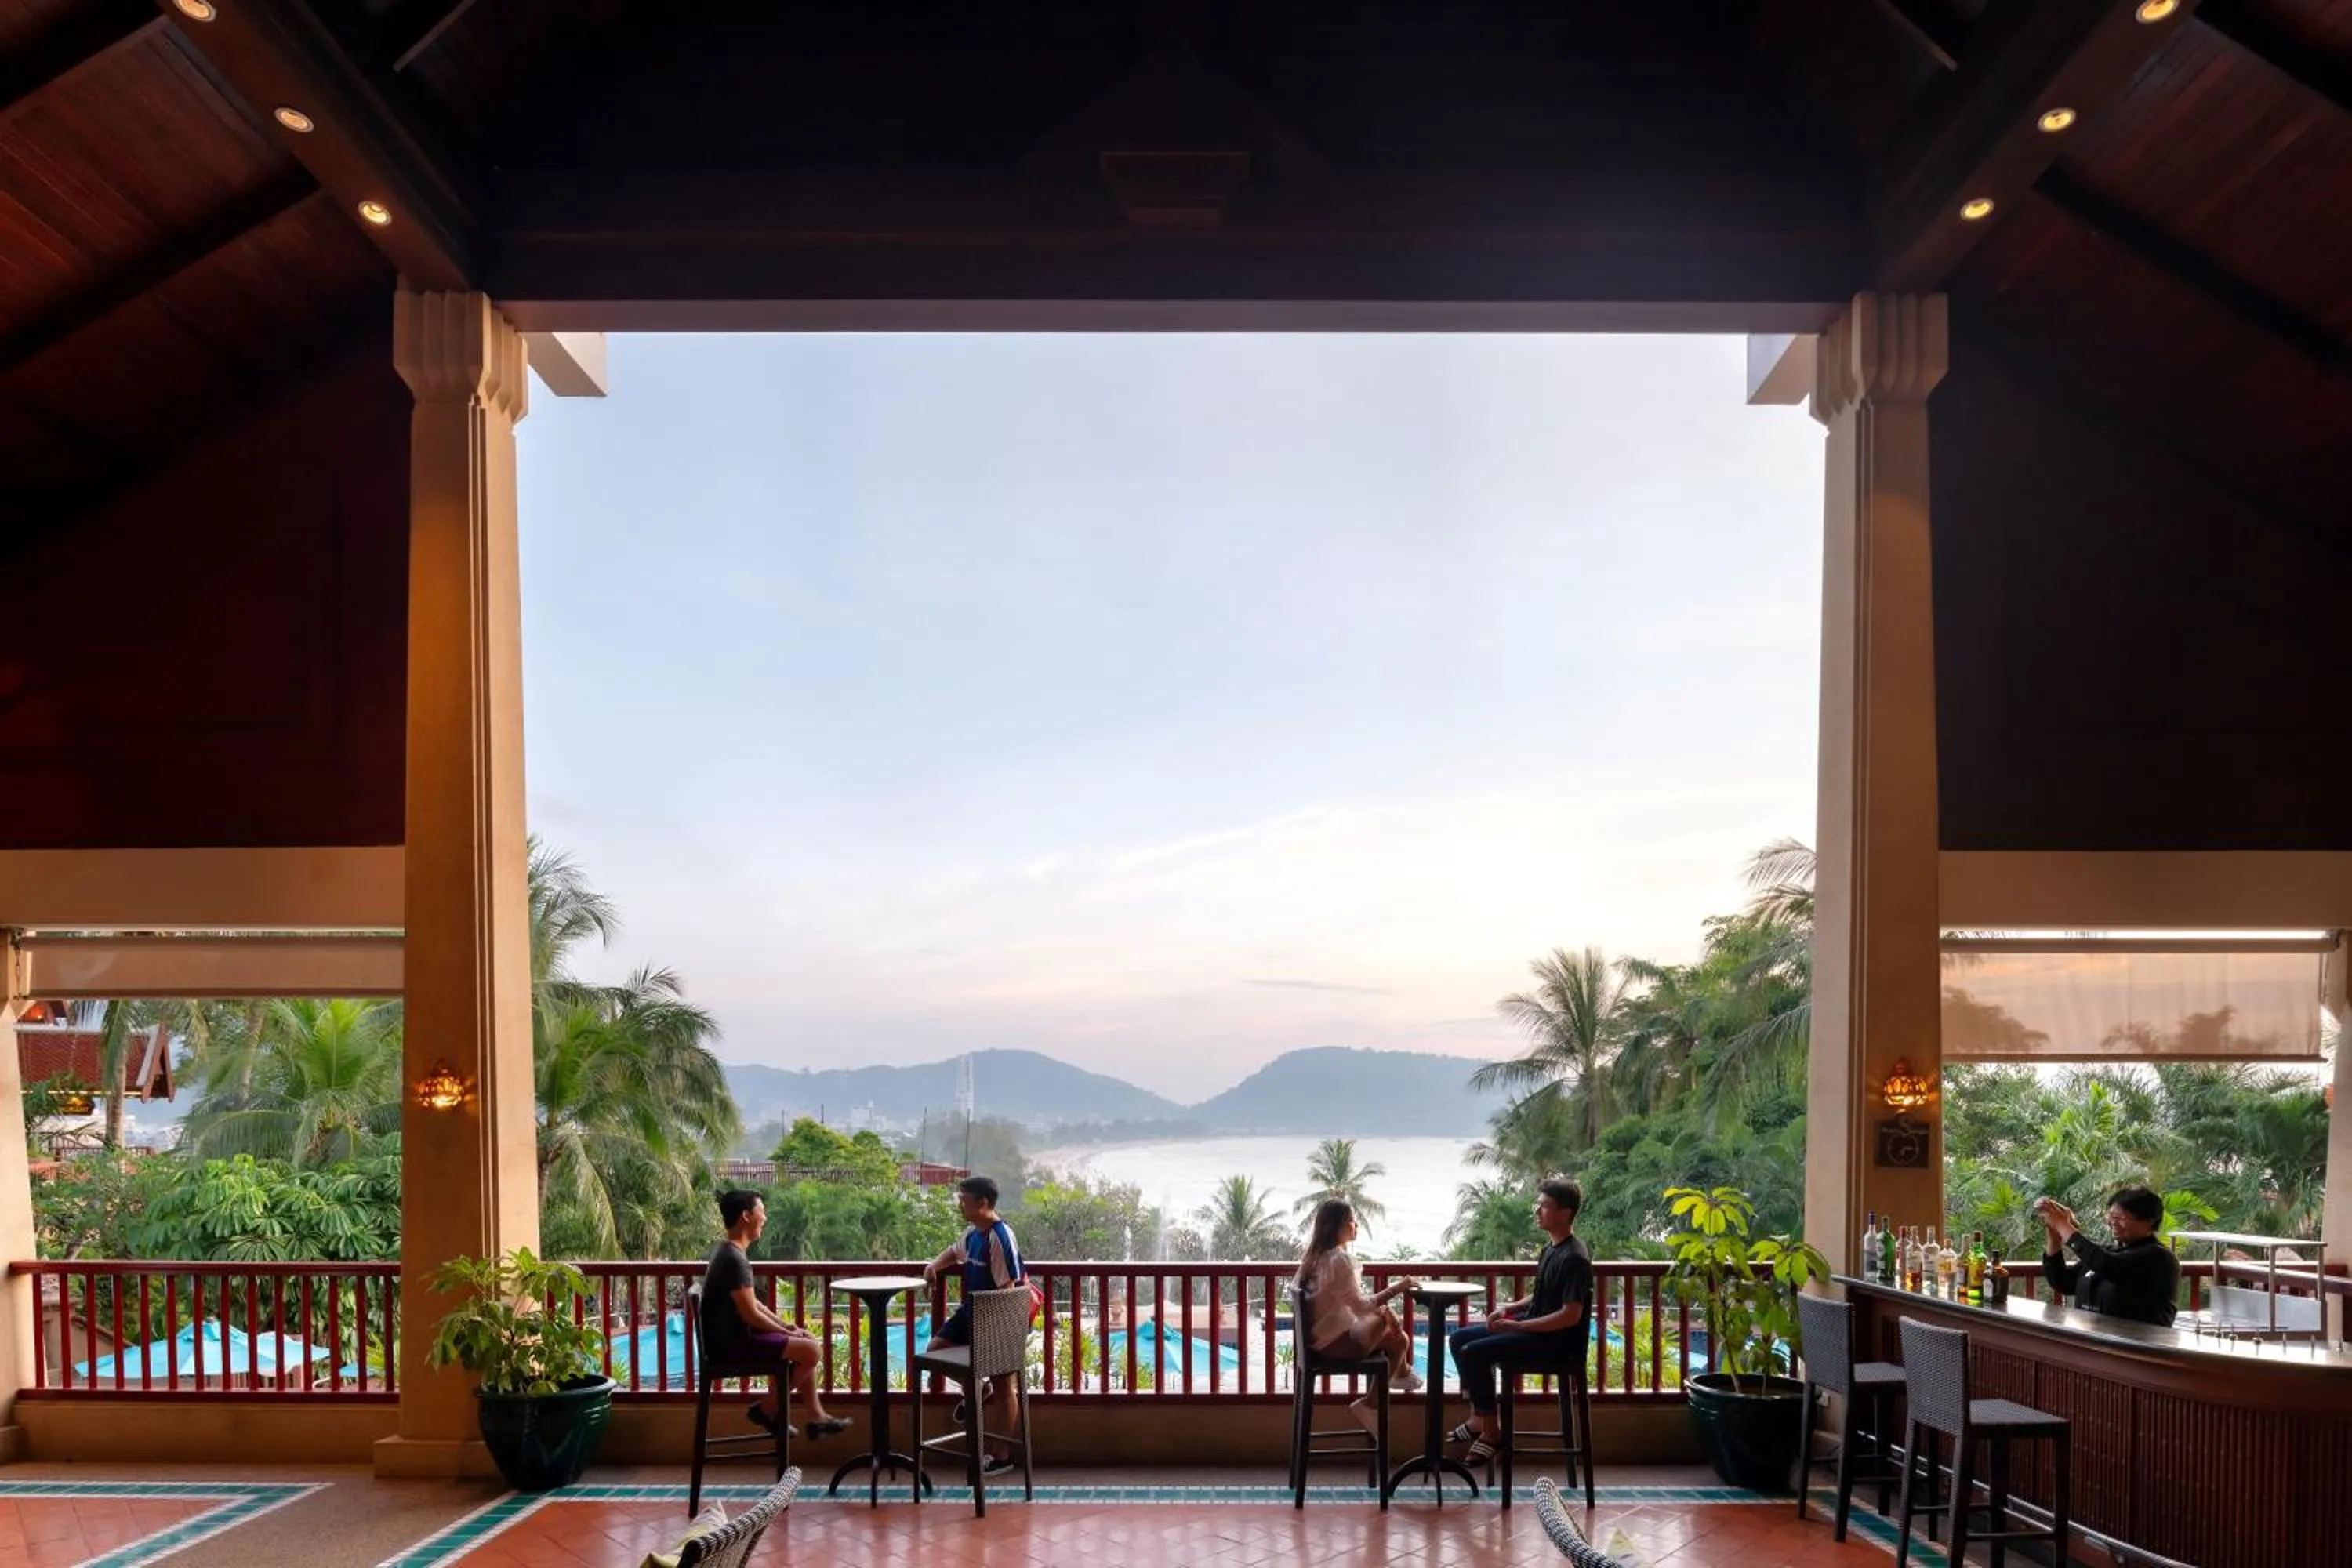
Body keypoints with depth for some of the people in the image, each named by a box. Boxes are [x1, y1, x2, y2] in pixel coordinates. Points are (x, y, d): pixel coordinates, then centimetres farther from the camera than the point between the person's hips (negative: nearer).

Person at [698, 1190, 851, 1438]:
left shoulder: (728, 1252, 11)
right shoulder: (734, 1259, -22)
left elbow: (752, 1302, 17)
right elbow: (750, 1314, -22)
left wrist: (786, 1326, 9)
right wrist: (787, 1332, -8)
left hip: (732, 1334, 11)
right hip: (732, 1343, -11)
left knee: (807, 1340, 15)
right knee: (809, 1350, -15)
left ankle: (817, 1417, 15)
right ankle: (768, 1409, 1)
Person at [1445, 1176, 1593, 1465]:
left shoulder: (1574, 1258, -19)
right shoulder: (1552, 1249, 11)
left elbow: (1570, 1316, -24)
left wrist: (1519, 1325, -21)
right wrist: (1509, 1308, 5)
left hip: (1558, 1343, -10)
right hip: (1534, 1329, 10)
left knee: (1473, 1352, -22)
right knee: (1459, 1339, 7)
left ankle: (1491, 1429, -8)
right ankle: (1478, 1417, 11)